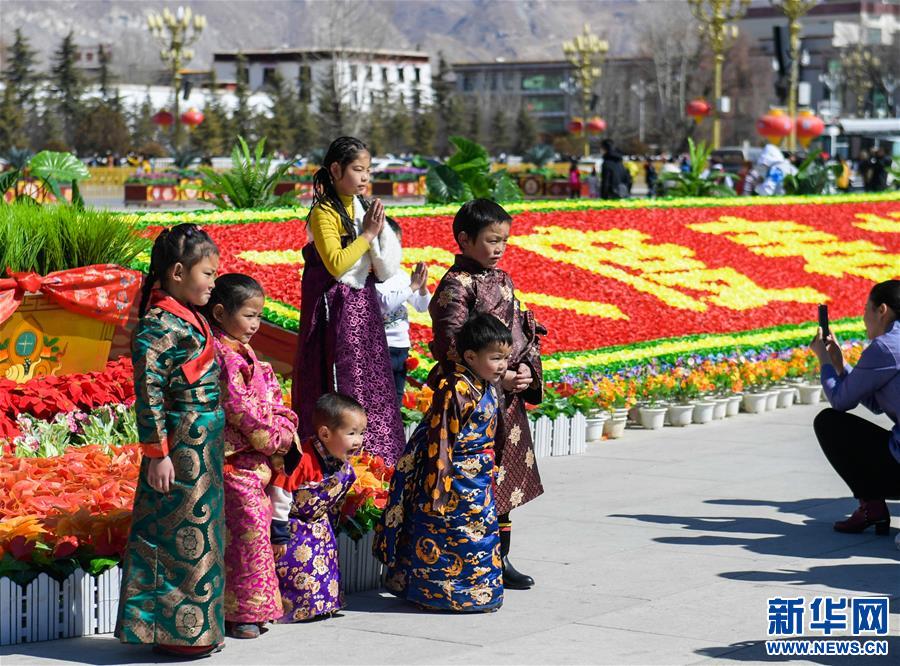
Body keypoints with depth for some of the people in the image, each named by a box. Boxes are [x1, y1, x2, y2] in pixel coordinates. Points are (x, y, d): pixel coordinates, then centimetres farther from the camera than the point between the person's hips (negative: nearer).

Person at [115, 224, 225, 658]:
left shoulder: (188, 316, 12)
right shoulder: (161, 324, -17)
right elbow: (148, 389, -20)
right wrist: (158, 453, -19)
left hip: (203, 445, 10)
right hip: (181, 446, -10)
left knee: (198, 532, 15)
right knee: (183, 535, -2)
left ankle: (195, 625, 24)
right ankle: (176, 631, 8)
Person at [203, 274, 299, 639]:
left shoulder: (244, 352, 15)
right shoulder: (218, 353, -15)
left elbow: (270, 396, 17)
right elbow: (238, 407, -19)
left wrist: (285, 425, 0)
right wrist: (274, 439, -12)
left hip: (256, 458, 9)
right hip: (234, 458, -9)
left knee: (258, 523, 12)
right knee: (249, 525, -9)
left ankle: (253, 606, 19)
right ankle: (243, 611, -2)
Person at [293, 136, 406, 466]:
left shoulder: (360, 207, 9)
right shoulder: (324, 212, -12)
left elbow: (385, 268, 9)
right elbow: (336, 264, -22)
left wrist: (380, 227, -5)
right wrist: (367, 233, -16)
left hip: (363, 305, 8)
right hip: (335, 308, -7)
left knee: (370, 383, 9)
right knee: (342, 389, -6)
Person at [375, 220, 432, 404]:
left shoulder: (401, 275, 7)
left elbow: (422, 307, 14)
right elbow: (385, 303, -28)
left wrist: (423, 287, -5)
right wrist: (413, 286, -23)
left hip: (402, 346, 7)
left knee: (397, 396, 15)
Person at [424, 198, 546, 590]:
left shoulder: (502, 280, 14)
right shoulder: (455, 285, -10)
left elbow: (522, 332, 18)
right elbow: (453, 345, -16)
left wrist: (527, 370, 0)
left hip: (509, 398, 8)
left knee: (505, 478, 12)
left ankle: (500, 559, 22)